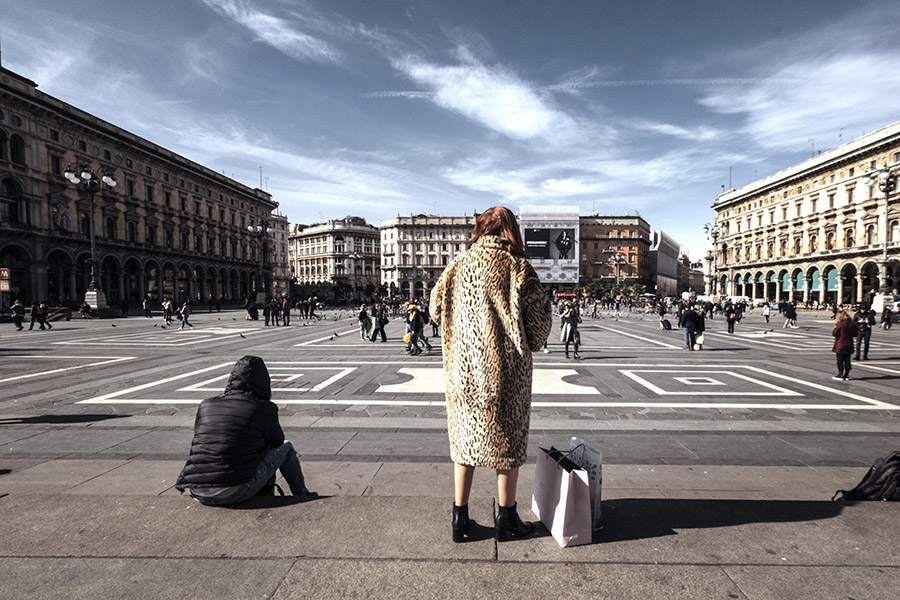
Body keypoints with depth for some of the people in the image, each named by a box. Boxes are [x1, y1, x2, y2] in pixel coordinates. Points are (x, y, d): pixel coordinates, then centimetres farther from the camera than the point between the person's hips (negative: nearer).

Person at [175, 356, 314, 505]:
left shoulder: (205, 405, 8)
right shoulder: (263, 408, -5)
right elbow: (277, 442, 12)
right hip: (234, 494, -6)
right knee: (285, 448, 16)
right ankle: (302, 497, 34)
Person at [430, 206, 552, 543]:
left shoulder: (458, 265, 1)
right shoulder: (516, 267, -8)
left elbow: (436, 309, 9)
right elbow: (540, 318, -8)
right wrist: (528, 346, 11)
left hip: (462, 369, 3)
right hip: (506, 370, -3)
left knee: (464, 439, 16)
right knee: (507, 441, 12)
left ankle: (460, 519, 26)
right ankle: (506, 520, 26)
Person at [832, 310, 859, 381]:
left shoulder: (840, 324, -16)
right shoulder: (853, 324, 2)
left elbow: (833, 333, -10)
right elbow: (855, 334, 10)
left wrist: (835, 326, 1)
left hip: (840, 345, -6)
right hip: (849, 345, 6)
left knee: (840, 360, 4)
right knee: (847, 360, 12)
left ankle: (840, 374, 7)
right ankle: (847, 374, 16)